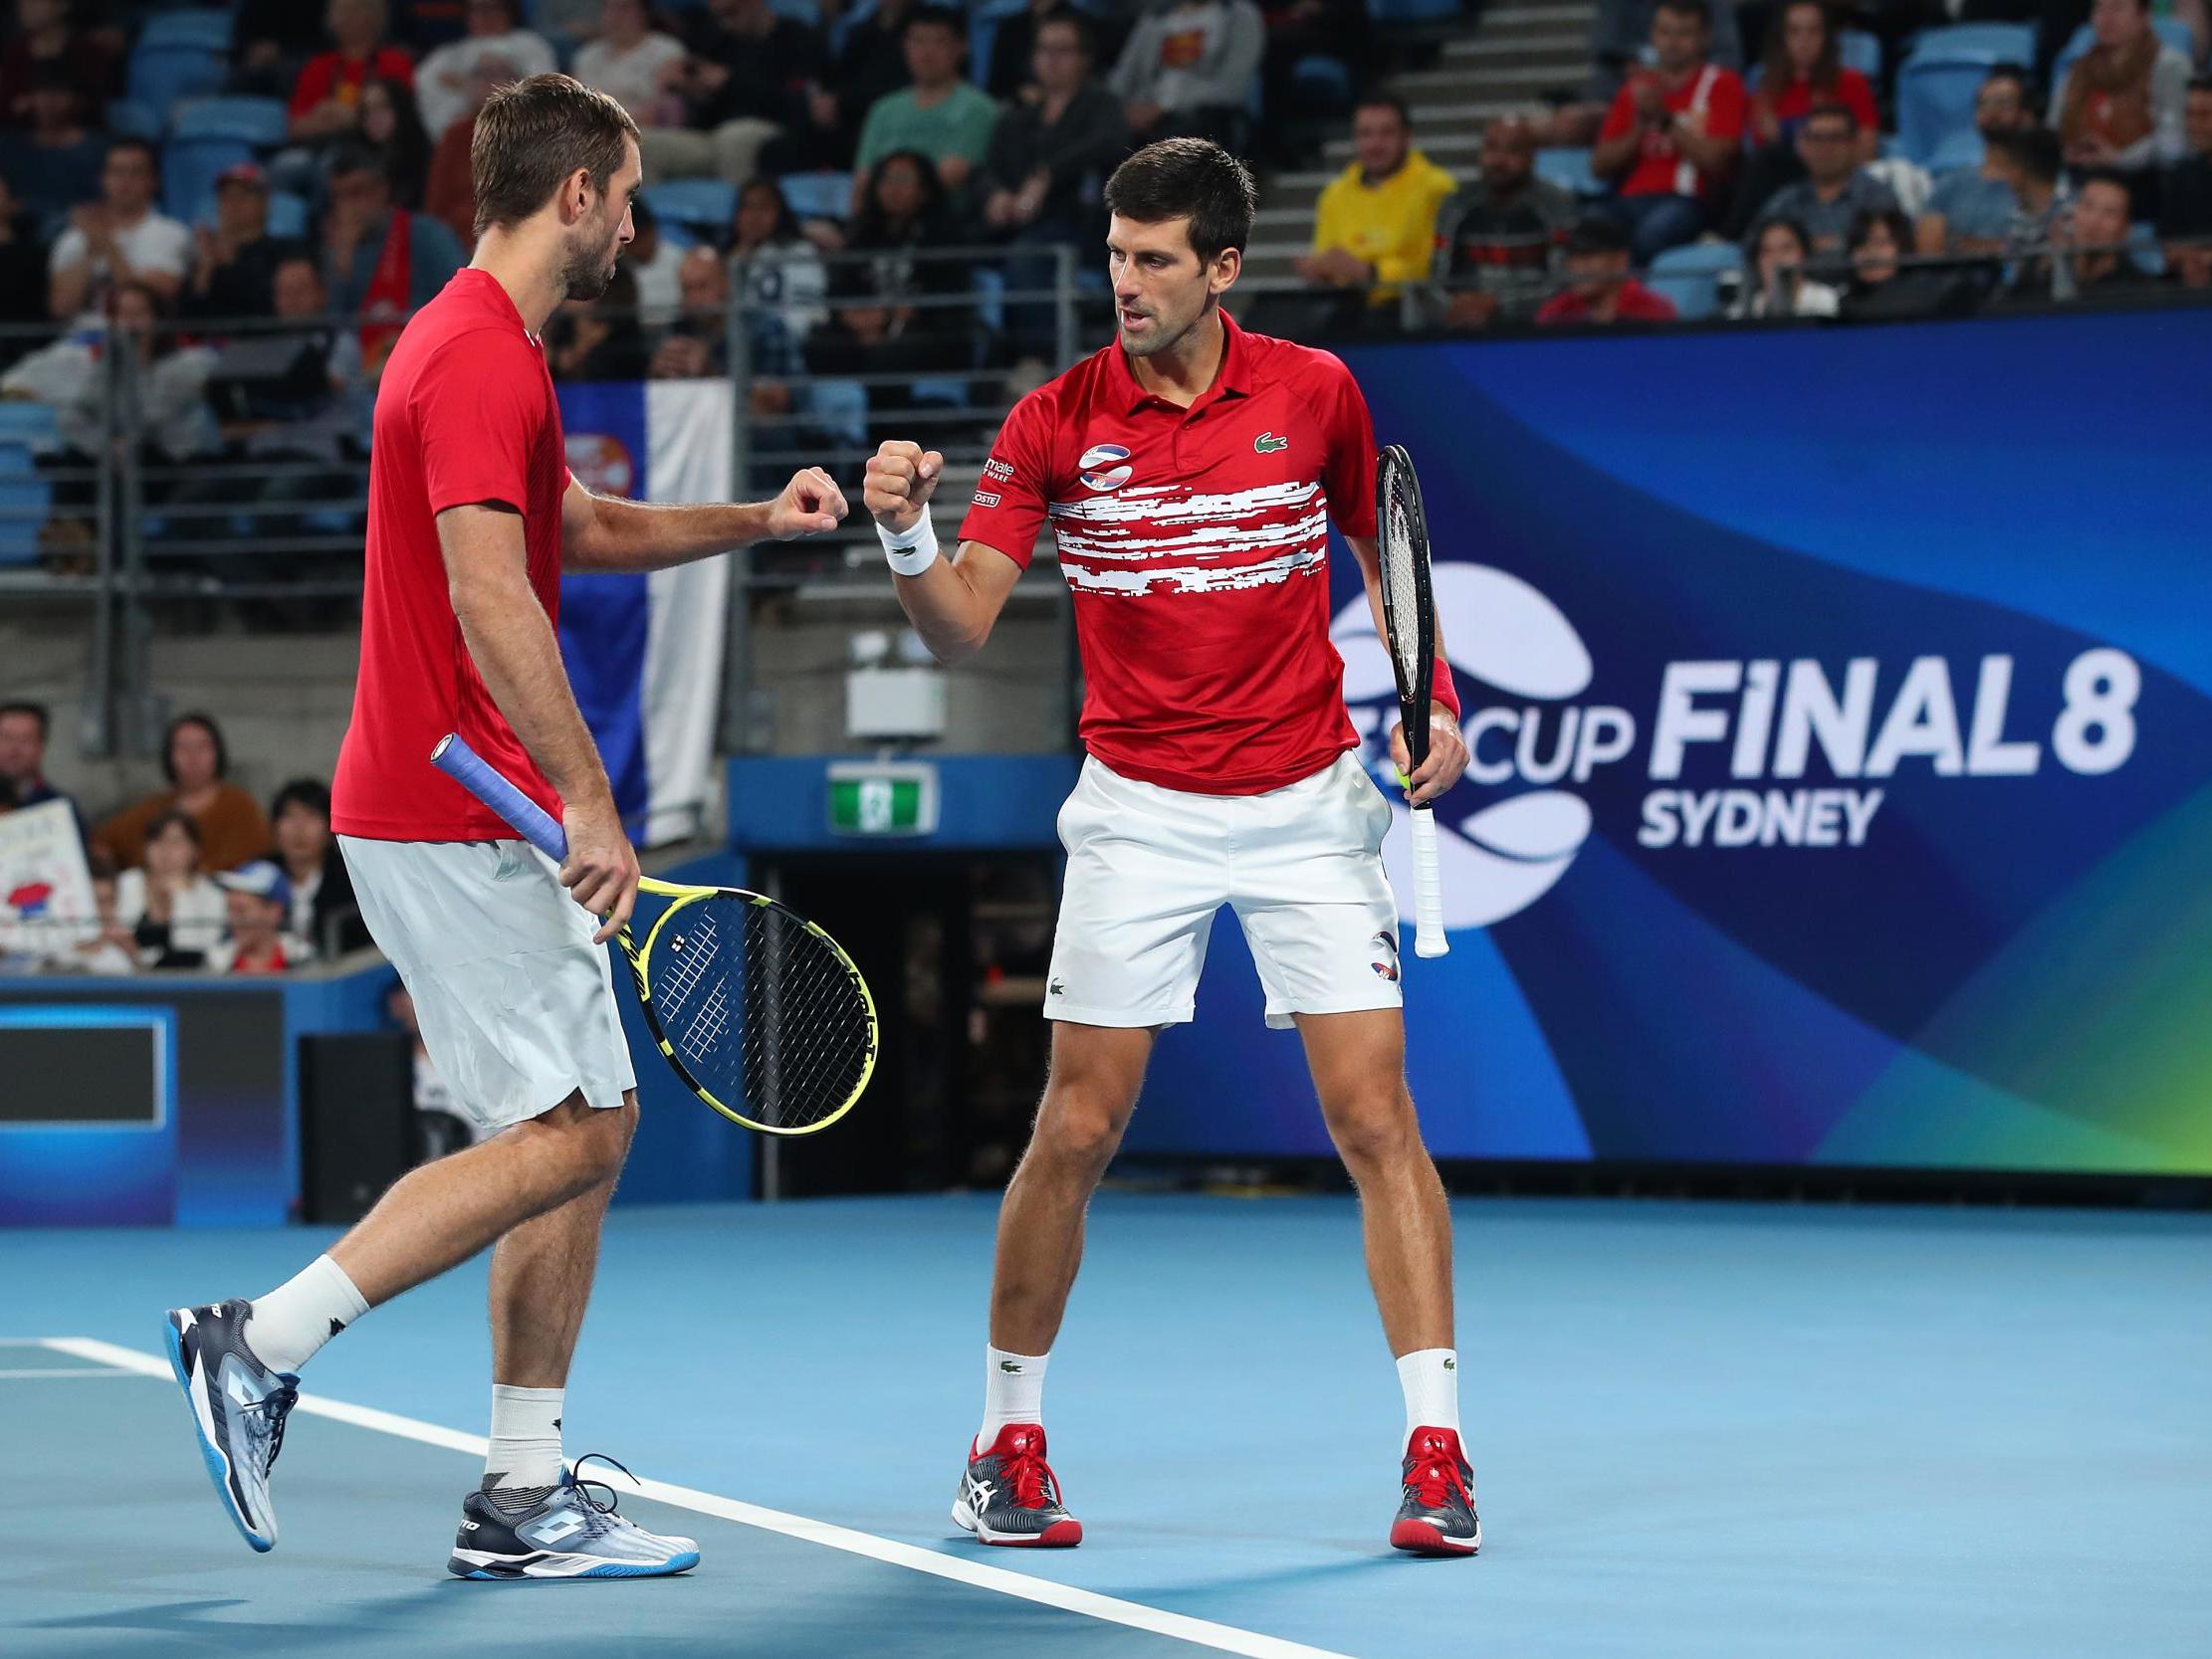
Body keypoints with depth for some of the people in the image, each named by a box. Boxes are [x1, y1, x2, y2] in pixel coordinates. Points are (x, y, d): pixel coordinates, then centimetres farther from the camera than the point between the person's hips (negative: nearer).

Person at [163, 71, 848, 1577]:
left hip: (482, 819, 11)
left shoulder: (482, 348, 18)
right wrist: (588, 802, -26)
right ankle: (261, 1346, -7)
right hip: (452, 820, -11)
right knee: (562, 1135, -10)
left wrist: (755, 522, 28)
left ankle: (524, 1502, 10)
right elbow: (489, 596, -25)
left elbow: (579, 529, 35)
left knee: (597, 1120, 9)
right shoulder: (482, 356, -16)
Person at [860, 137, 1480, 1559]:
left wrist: (1433, 702, 0)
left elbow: (1385, 548, 14)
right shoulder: (1056, 424, -6)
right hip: (1139, 811, 0)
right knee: (1076, 1132, -2)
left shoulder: (1314, 392, -2)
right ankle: (1010, 1440, 13)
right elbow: (963, 630, -10)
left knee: (1376, 1118, -6)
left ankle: (1437, 1451, -2)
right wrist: (909, 540, -30)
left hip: (1311, 803, 0)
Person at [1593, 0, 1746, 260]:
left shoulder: (1721, 84, 10)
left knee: (1651, 233, -39)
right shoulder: (1637, 87, 22)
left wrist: (1665, 121, -9)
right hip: (1630, 200, 4)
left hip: (1689, 201, -4)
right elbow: (1599, 166, 15)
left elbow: (1715, 160, -3)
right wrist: (1639, 128, 0)